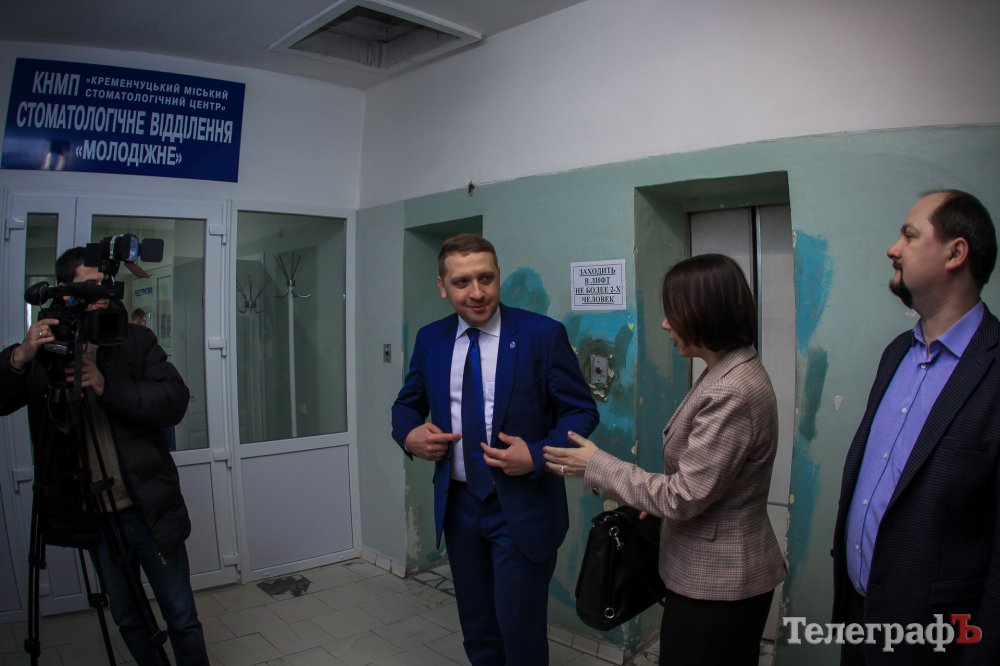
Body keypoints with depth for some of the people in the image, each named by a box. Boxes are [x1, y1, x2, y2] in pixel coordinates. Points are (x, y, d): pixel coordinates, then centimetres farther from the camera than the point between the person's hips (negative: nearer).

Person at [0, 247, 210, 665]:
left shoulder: (136, 340, -2)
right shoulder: (43, 349, 2)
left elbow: (175, 401, -12)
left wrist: (107, 387, -25)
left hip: (148, 508, -2)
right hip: (92, 516, 2)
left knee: (182, 617, 7)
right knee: (127, 619, 17)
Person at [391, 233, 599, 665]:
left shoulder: (543, 334, -11)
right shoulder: (430, 340, 2)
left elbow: (582, 411, -8)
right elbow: (407, 405, 13)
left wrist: (538, 456, -24)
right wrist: (409, 435, -9)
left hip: (522, 507, -4)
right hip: (458, 504, 4)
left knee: (520, 631, 7)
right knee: (476, 629, 20)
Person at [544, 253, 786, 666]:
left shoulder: (730, 393, -29)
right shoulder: (730, 370, 4)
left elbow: (685, 497, -26)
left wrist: (598, 466, -18)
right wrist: (656, 496, 11)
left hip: (716, 582, -9)